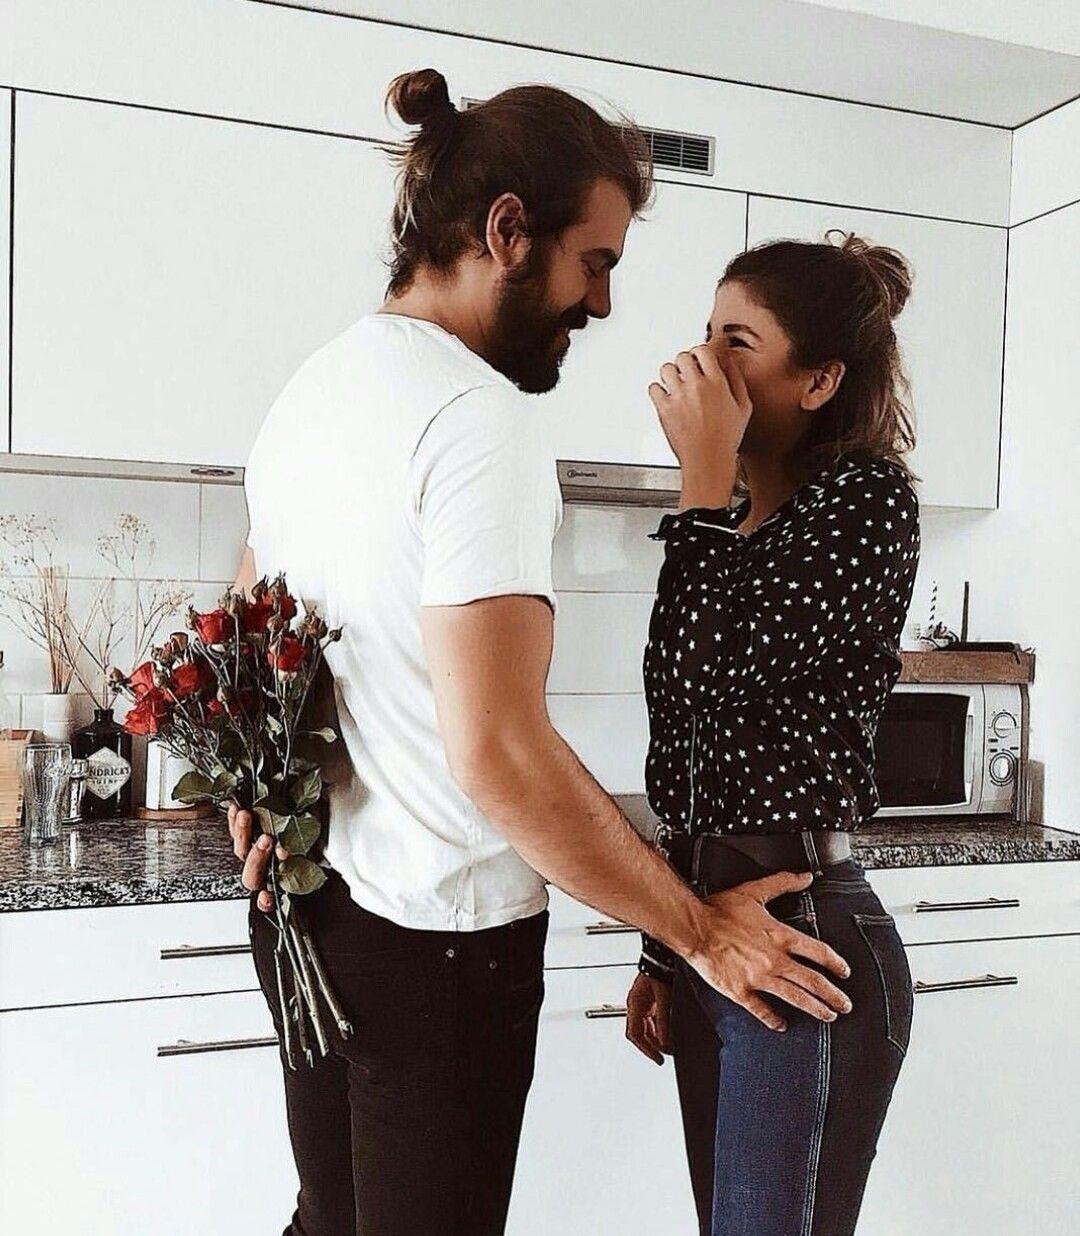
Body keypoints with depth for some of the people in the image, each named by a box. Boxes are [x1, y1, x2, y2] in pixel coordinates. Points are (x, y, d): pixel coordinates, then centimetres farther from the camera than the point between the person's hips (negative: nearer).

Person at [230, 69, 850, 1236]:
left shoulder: (310, 390, 9)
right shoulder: (481, 418, -21)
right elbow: (499, 755, -27)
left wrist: (261, 825, 16)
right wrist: (699, 931, -17)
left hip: (307, 911, 9)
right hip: (439, 941, -9)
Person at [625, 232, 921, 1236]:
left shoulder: (864, 498, -10)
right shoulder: (741, 518, 13)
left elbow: (719, 674, -23)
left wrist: (706, 478, -14)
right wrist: (664, 954, 19)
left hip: (805, 931, -8)